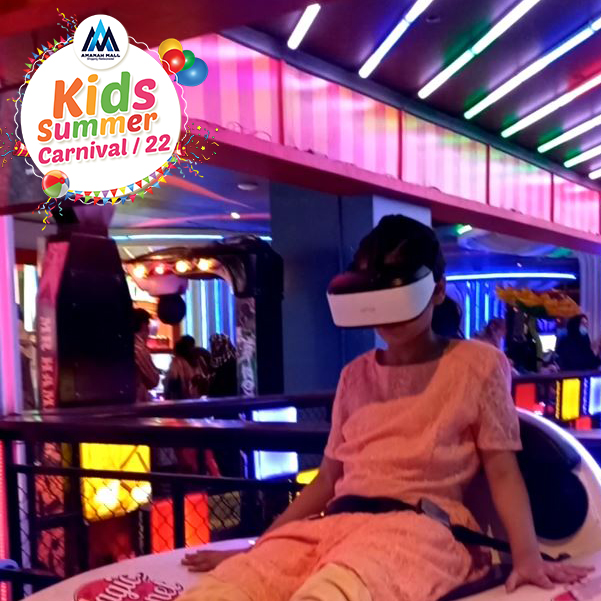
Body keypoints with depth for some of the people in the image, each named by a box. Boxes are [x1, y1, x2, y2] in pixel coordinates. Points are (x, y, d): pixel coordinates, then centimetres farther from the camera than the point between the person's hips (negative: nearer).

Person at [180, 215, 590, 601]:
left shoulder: (477, 364, 9)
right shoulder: (355, 376, 20)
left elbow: (502, 471, 6)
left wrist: (528, 555, -10)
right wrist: (253, 547, 17)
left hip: (423, 525, -4)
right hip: (335, 523, 4)